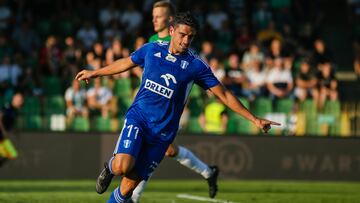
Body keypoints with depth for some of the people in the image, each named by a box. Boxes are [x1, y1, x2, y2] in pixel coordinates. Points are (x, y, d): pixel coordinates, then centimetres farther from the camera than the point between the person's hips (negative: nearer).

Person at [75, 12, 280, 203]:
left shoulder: (196, 66, -6)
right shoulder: (152, 49, 0)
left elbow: (224, 95, -1)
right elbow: (127, 63, 19)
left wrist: (254, 119, -5)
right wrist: (94, 73, 31)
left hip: (163, 132, 0)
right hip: (138, 118, 0)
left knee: (129, 186, -3)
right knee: (122, 166, -24)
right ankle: (111, 166, 13)